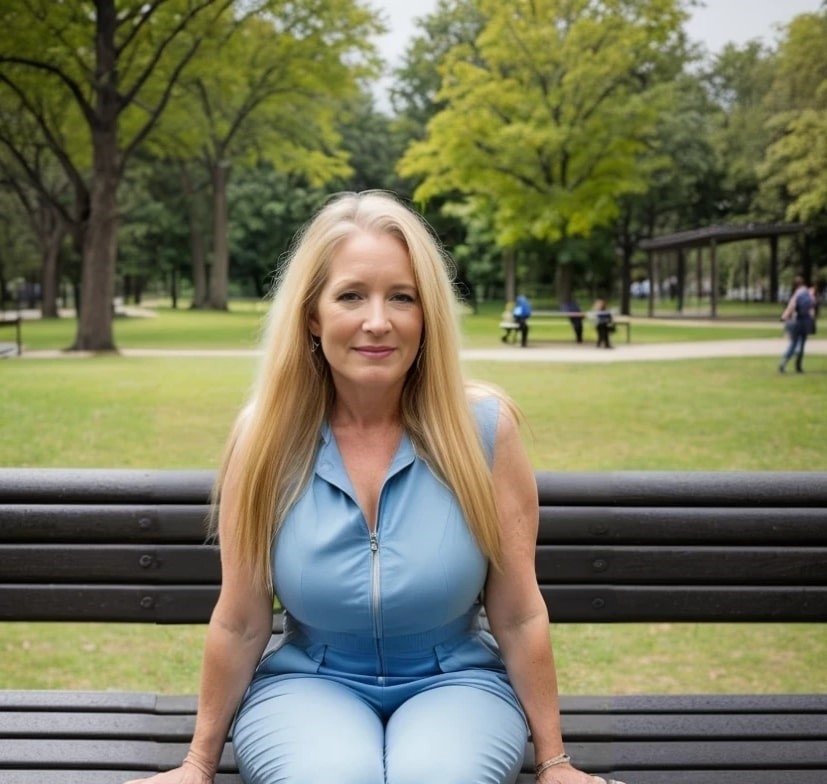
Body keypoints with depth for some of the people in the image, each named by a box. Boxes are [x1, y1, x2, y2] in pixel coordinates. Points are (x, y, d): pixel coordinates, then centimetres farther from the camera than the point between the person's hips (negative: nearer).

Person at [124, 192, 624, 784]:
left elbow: (520, 617, -5)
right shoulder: (268, 434, -11)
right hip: (308, 684, 0)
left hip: (453, 683, 0)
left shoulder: (482, 426, -13)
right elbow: (239, 625, -1)